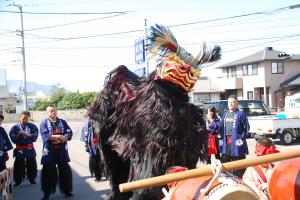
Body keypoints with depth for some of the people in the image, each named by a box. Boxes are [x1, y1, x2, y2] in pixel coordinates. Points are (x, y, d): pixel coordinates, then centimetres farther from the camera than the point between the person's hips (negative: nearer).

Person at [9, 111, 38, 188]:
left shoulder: (32, 126, -1)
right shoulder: (15, 127, -3)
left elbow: (35, 136, -5)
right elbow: (12, 138, -6)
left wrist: (28, 135, -21)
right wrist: (18, 135, -22)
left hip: (30, 149, 1)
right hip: (19, 149, -1)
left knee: (32, 165, 11)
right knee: (18, 166, 2)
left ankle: (32, 179, 27)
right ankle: (18, 181, 14)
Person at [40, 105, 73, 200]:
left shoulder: (62, 122, 10)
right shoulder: (44, 123, 0)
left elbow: (69, 133, -3)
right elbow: (45, 136, -15)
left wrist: (55, 138, -18)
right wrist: (59, 136, -19)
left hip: (62, 151, 3)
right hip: (49, 152, -3)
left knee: (65, 171, 8)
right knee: (48, 172, 3)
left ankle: (67, 191, 21)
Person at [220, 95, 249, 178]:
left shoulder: (240, 114, -5)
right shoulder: (225, 114, 15)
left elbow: (246, 127, -6)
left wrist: (242, 138, -11)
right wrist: (222, 139, 11)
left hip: (236, 142, -6)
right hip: (226, 142, 6)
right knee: (224, 162, 12)